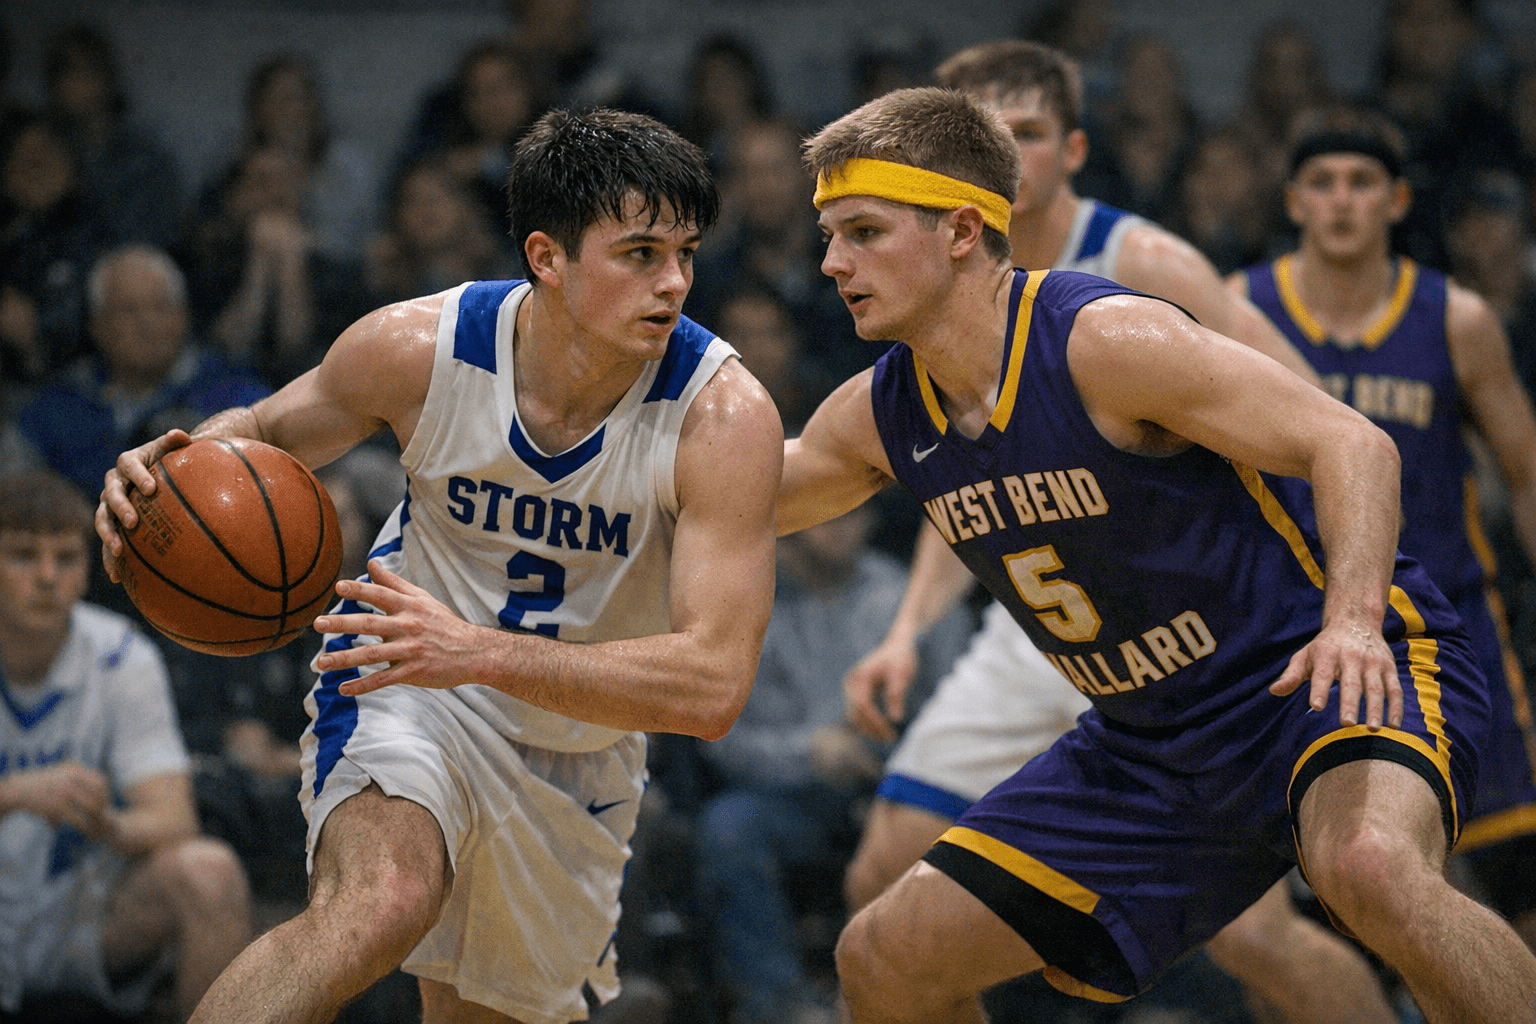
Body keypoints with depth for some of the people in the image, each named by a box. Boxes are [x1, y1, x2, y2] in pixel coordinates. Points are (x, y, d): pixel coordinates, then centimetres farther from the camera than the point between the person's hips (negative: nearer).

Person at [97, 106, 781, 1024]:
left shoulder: (726, 415, -27)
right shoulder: (416, 348, -21)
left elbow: (713, 686, -34)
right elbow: (269, 431, 2)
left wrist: (483, 652, -46)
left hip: (586, 737, 2)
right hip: (408, 679, -2)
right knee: (382, 906, -33)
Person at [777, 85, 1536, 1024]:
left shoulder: (1106, 339, -21)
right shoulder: (879, 419, 1)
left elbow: (1349, 443, -21)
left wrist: (1352, 616, -37)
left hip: (1324, 676, -7)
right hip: (1153, 745, 8)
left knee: (1368, 865, -42)